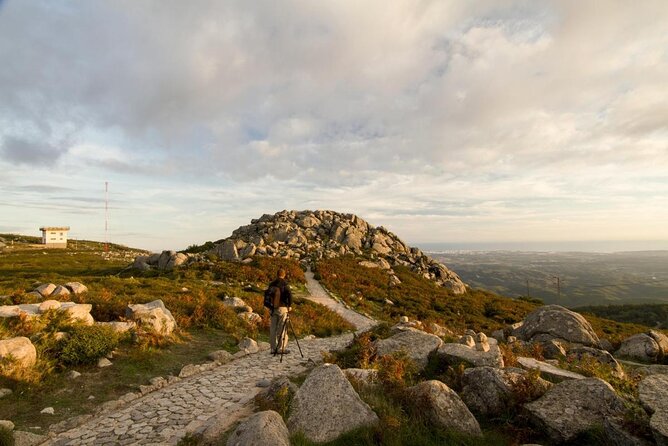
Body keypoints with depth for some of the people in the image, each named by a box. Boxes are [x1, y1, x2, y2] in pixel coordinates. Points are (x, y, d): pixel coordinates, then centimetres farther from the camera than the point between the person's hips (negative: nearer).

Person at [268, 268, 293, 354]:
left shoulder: (271, 284, 7)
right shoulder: (285, 284, -8)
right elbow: (289, 295, -17)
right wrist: (290, 305, -4)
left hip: (273, 308, 5)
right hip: (282, 308, -5)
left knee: (273, 328, 10)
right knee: (282, 328, 0)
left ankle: (273, 348, 15)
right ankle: (281, 348, 2)